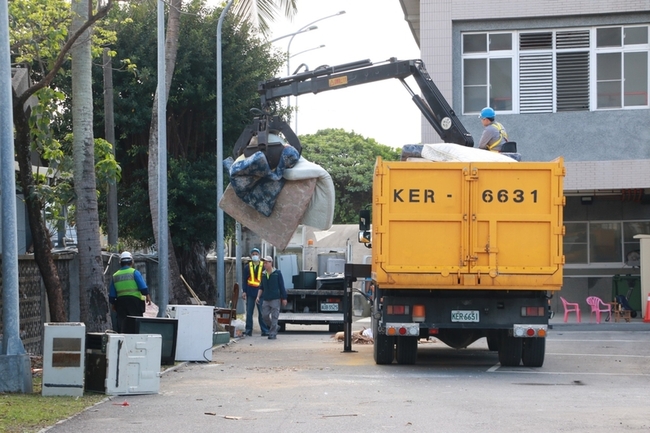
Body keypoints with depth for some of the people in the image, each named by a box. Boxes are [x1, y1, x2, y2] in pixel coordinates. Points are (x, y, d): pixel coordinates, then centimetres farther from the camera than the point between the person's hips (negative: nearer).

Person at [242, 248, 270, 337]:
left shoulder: (263, 267, 4)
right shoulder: (247, 267, 10)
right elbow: (244, 280, 10)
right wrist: (244, 291, 2)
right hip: (250, 292, 2)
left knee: (262, 312, -2)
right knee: (249, 312, 2)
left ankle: (265, 330, 3)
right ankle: (248, 330, 8)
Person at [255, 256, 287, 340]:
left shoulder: (277, 273, -3)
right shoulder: (263, 274, 9)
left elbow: (282, 286, -1)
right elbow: (261, 287, 15)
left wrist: (284, 298, -3)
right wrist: (258, 296, 2)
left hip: (275, 298, -5)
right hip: (266, 299, 5)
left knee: (274, 317, -5)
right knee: (264, 316, 2)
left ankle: (273, 334, -1)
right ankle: (275, 327, 23)